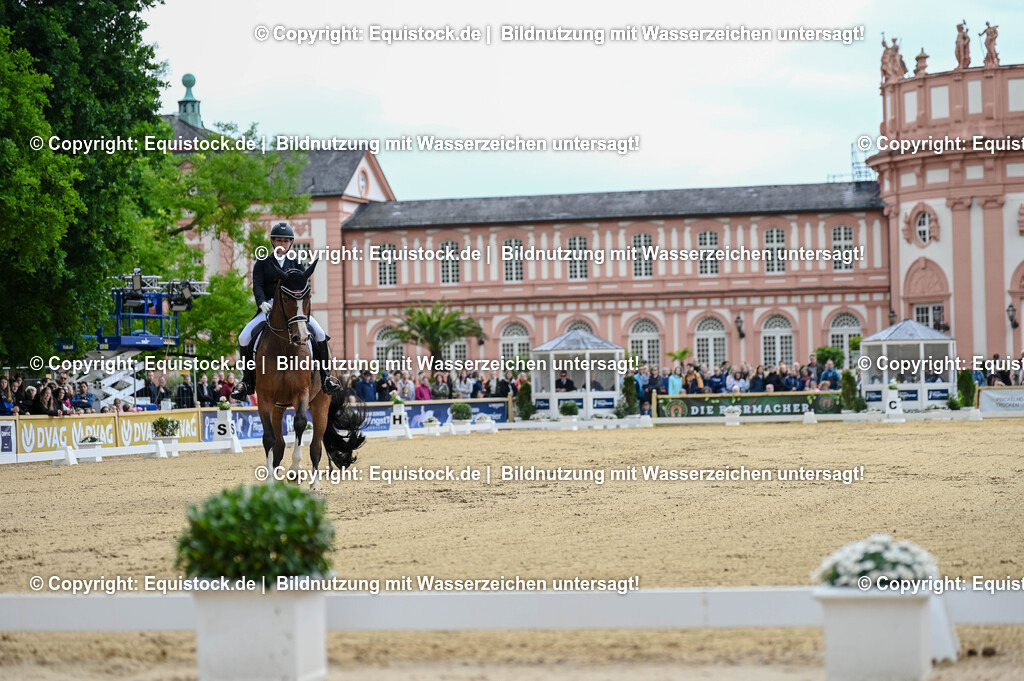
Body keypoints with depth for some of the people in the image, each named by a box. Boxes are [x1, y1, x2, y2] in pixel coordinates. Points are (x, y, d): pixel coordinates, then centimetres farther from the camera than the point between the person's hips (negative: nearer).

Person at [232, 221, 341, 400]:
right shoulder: (262, 263, 11)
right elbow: (257, 285, -2)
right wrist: (262, 302, -22)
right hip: (269, 308, 0)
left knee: (320, 335, -20)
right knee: (244, 338, -19)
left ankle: (326, 376, -7)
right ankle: (247, 380, -6)